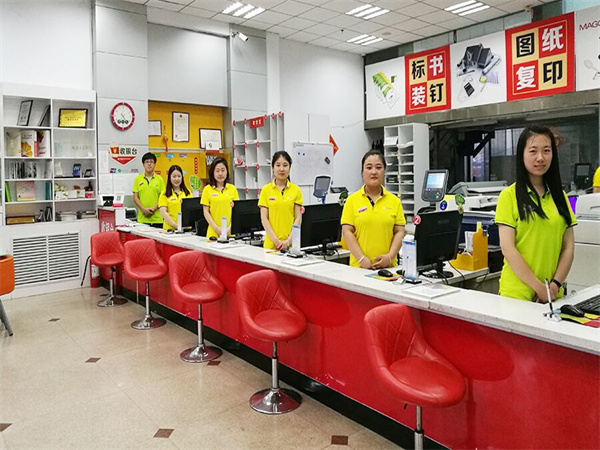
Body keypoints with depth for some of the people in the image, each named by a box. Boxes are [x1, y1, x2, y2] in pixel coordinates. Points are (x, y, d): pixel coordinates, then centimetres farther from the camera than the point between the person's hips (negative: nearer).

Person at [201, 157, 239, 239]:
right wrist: (216, 228, -9)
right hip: (213, 232, -1)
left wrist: (230, 228, -7)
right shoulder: (207, 189, 3)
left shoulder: (233, 189, 6)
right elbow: (206, 212, 1)